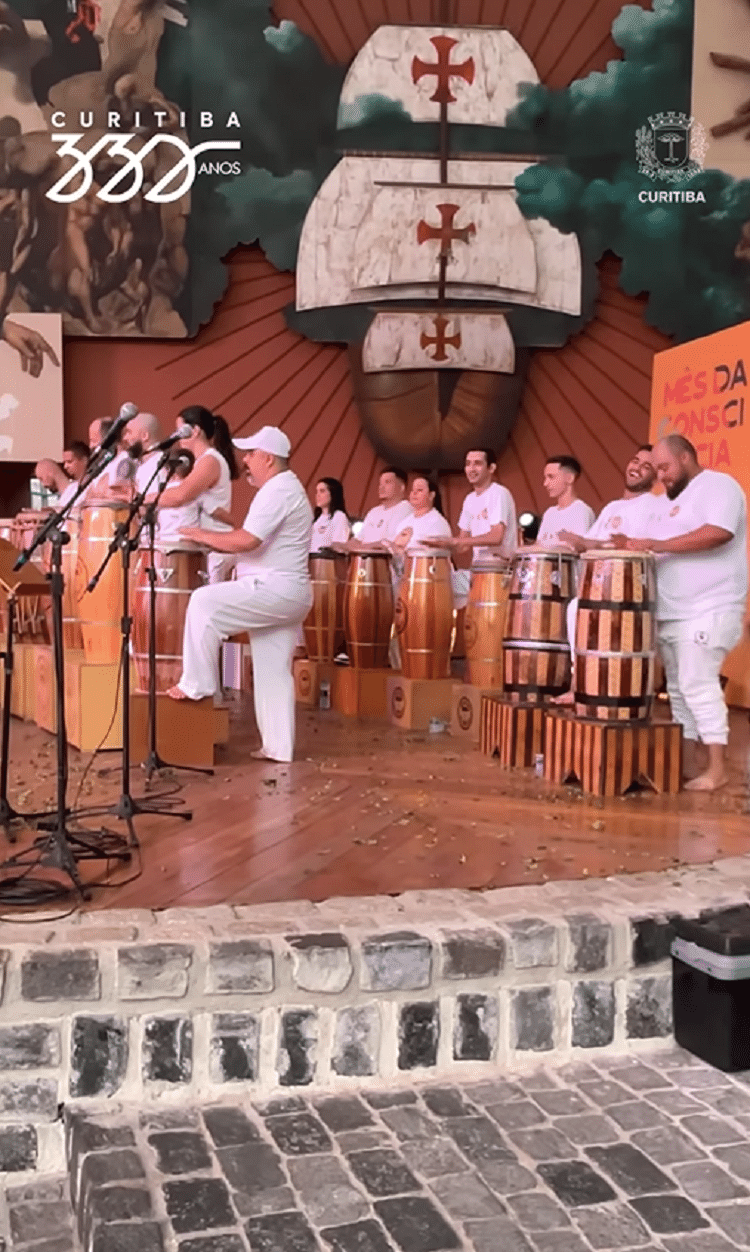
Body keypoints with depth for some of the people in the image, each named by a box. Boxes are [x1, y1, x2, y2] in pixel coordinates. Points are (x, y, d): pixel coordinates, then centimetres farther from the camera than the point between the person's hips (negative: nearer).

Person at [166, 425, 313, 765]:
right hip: (287, 594, 11)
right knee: (273, 671, 11)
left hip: (273, 589, -11)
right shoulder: (288, 489, 20)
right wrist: (216, 539, 14)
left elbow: (247, 541, -24)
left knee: (204, 603, -15)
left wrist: (203, 536, -11)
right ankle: (278, 747, 13)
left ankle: (196, 684, -7)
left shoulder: (276, 490, -14)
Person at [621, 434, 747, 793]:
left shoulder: (719, 485, -6)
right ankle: (688, 758, 18)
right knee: (679, 686, 10)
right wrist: (640, 548, 5)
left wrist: (658, 545, -24)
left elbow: (719, 533, -23)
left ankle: (717, 767, -7)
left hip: (708, 611, -9)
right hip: (671, 613, 9)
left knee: (697, 683, -13)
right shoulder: (673, 499, 21)